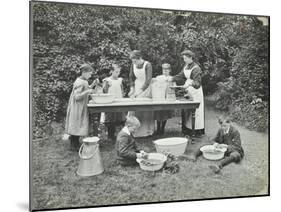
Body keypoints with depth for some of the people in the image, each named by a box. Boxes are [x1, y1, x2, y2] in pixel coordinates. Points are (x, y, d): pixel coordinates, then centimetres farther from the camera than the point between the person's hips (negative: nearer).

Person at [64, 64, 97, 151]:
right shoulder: (79, 82, -19)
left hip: (81, 108, 10)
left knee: (78, 126, 13)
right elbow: (77, 96, -24)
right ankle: (73, 146, 3)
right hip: (77, 107, -10)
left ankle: (76, 144, 21)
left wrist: (92, 85, 6)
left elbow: (86, 90, 19)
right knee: (76, 126, -4)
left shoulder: (84, 81, 11)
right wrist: (87, 91, -28)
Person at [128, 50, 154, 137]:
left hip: (146, 88, -4)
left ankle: (146, 131, 6)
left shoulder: (147, 65, -17)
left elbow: (148, 80, -23)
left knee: (146, 110, -4)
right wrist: (132, 88, -1)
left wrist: (140, 91, -30)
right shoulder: (133, 65, -1)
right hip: (136, 87, 4)